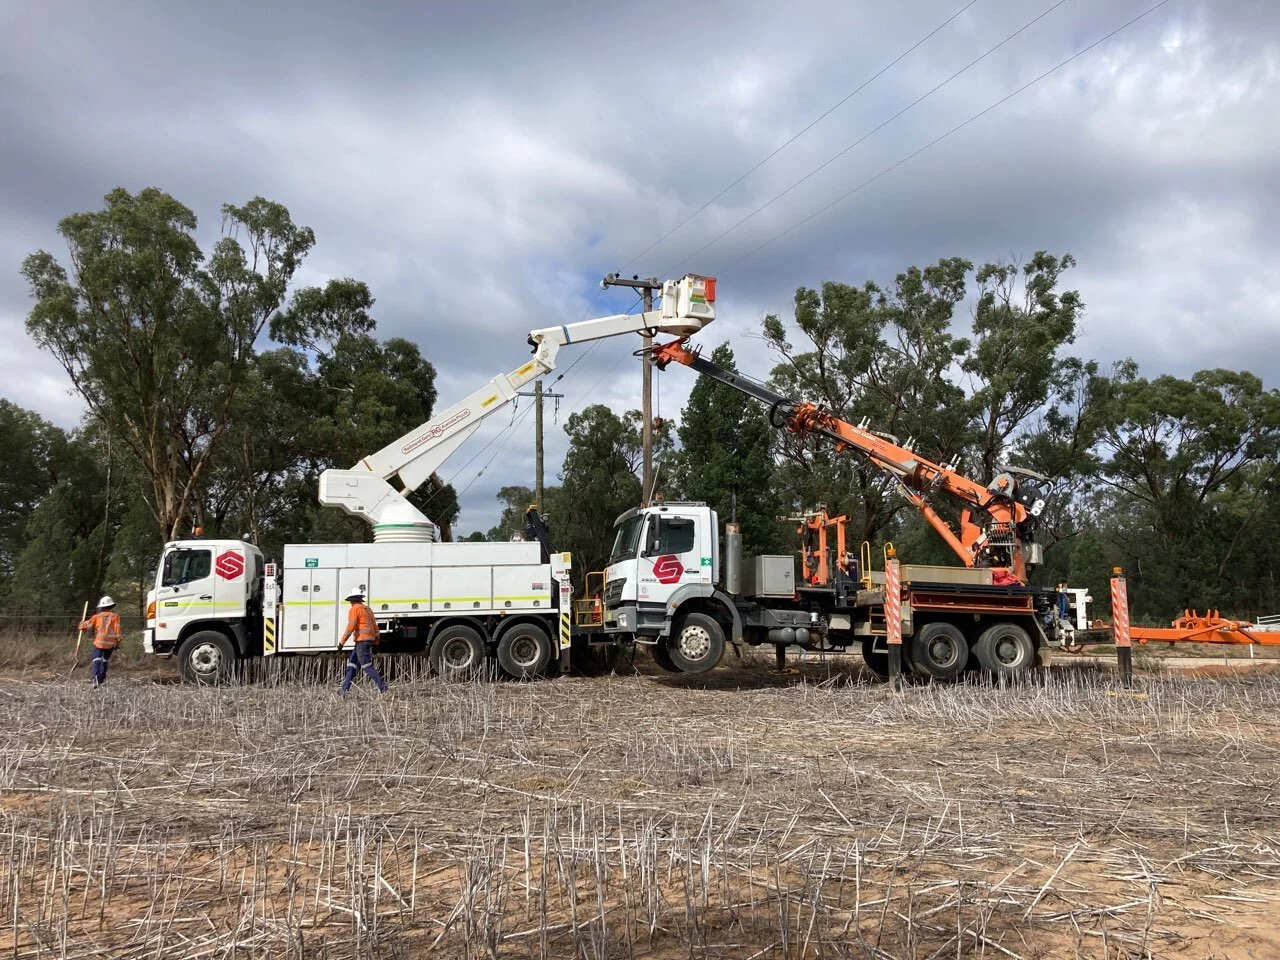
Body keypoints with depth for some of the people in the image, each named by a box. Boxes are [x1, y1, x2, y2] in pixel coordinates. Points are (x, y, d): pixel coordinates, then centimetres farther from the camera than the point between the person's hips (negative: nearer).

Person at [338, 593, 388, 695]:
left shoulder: (354, 609, -6)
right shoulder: (367, 609, 20)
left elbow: (351, 627, -15)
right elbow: (375, 627, 20)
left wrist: (342, 642, -13)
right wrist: (375, 643, 23)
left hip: (361, 640, -9)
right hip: (369, 639, 9)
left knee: (367, 666, -10)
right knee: (352, 664, 12)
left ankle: (383, 687, -14)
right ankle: (344, 688, 11)